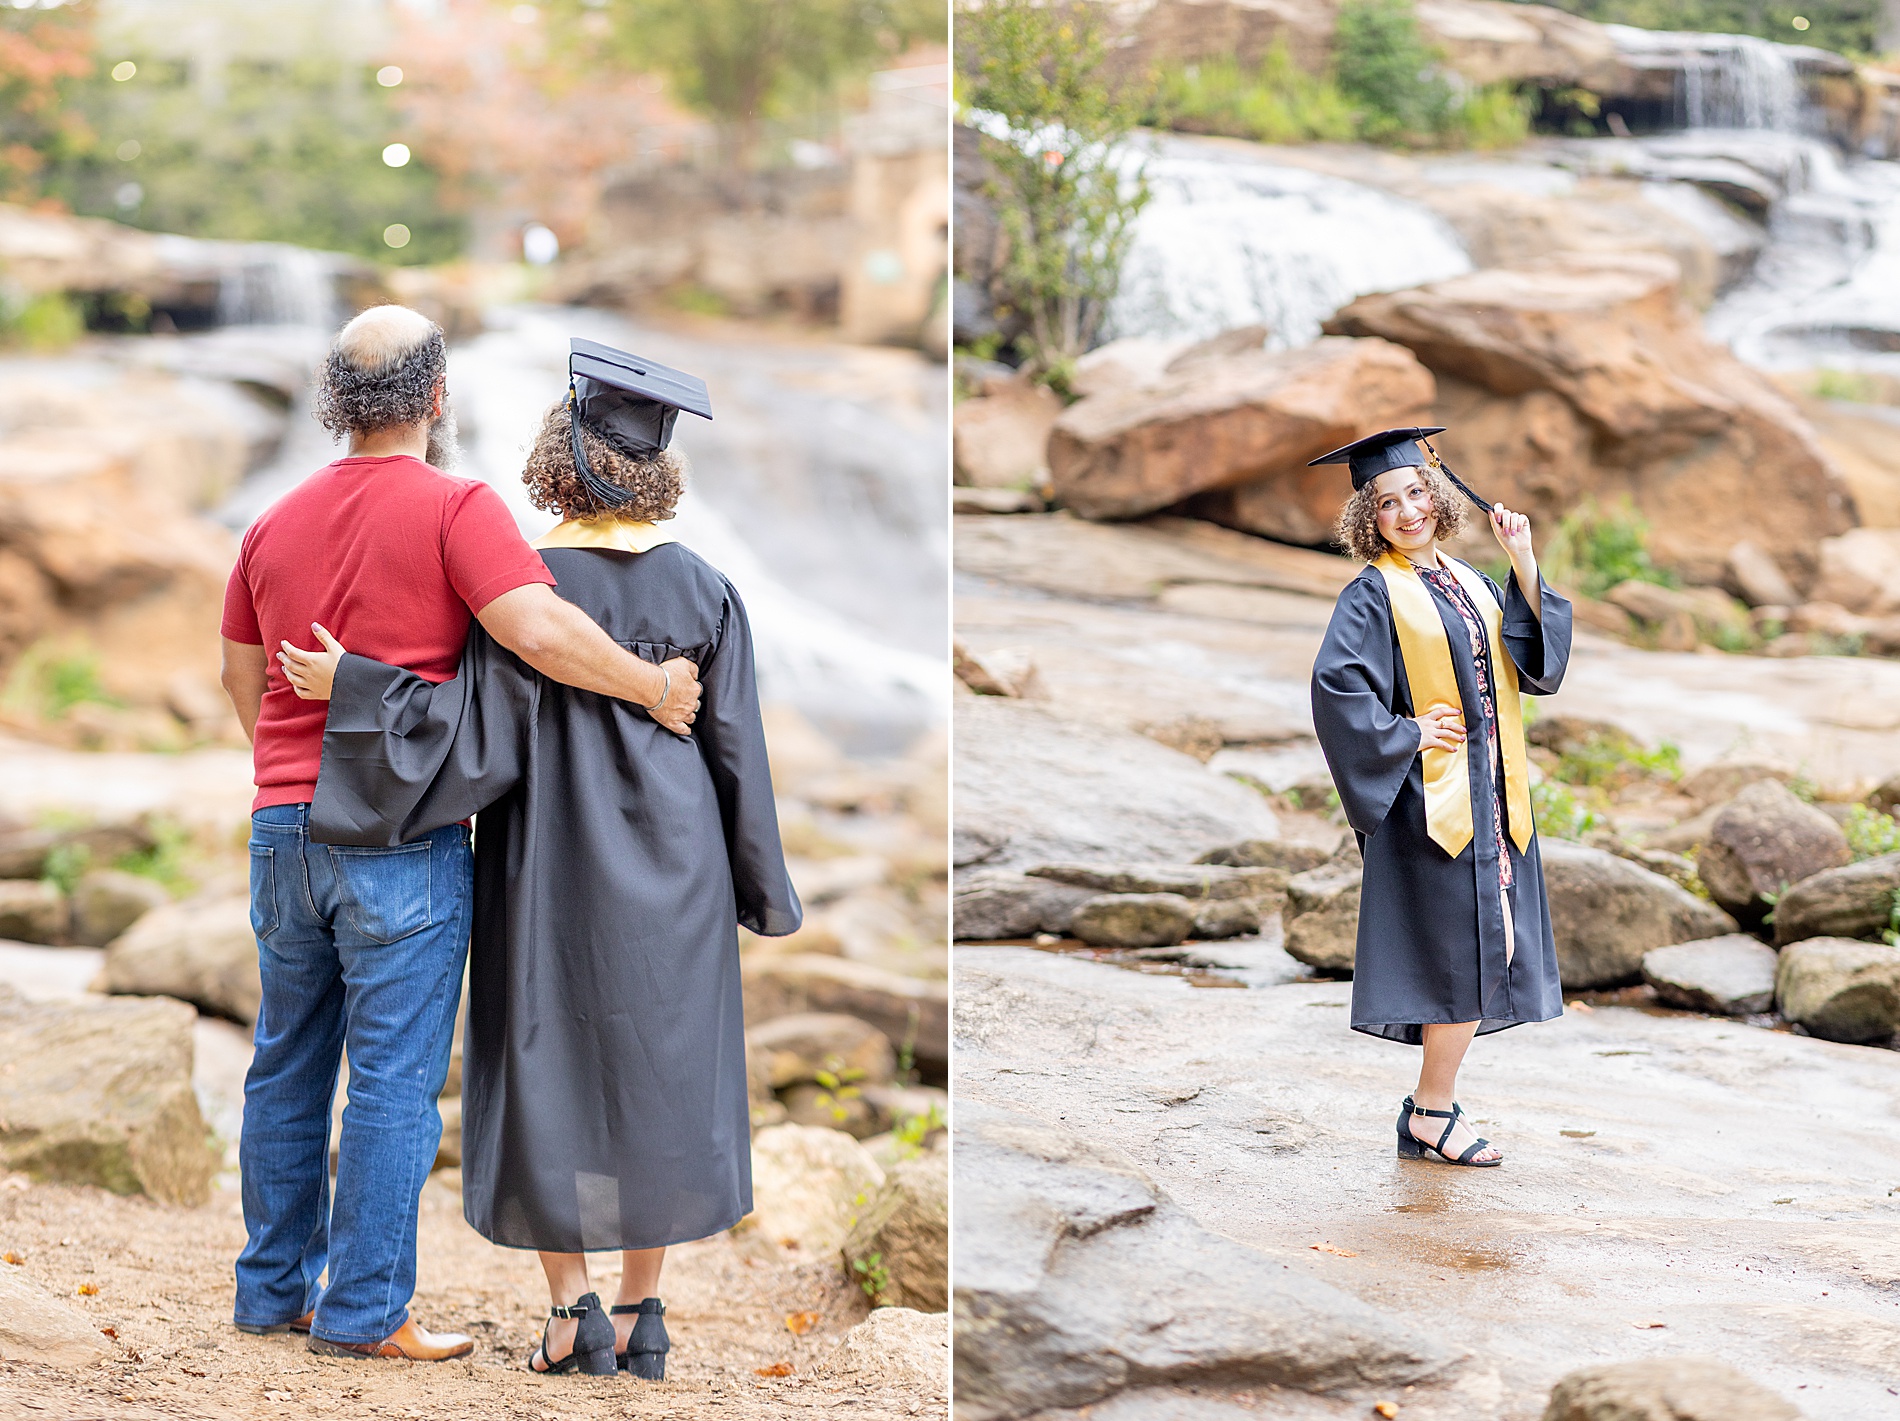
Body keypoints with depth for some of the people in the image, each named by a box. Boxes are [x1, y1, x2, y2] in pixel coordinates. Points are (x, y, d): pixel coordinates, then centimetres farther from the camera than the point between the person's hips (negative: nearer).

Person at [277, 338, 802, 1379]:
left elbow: (485, 737, -16)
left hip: (551, 866, -2)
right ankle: (640, 1316, 15)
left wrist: (351, 687, -13)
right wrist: (760, 890, 11)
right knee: (659, 1080, 11)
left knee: (546, 1073, 8)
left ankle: (572, 1313, 5)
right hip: (670, 880, 2)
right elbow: (737, 752, 2)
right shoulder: (701, 590, -2)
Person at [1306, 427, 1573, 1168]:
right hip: (1434, 796, -7)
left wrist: (1525, 564, -2)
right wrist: (1407, 734, -14)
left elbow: (1536, 658, 4)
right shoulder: (1372, 597, -7)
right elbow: (1335, 686, -18)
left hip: (1490, 795, 7)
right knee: (1463, 953, -8)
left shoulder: (1470, 584, 14)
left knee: (1489, 951, 7)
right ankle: (1432, 1111, 3)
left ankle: (1431, 1106, 16)